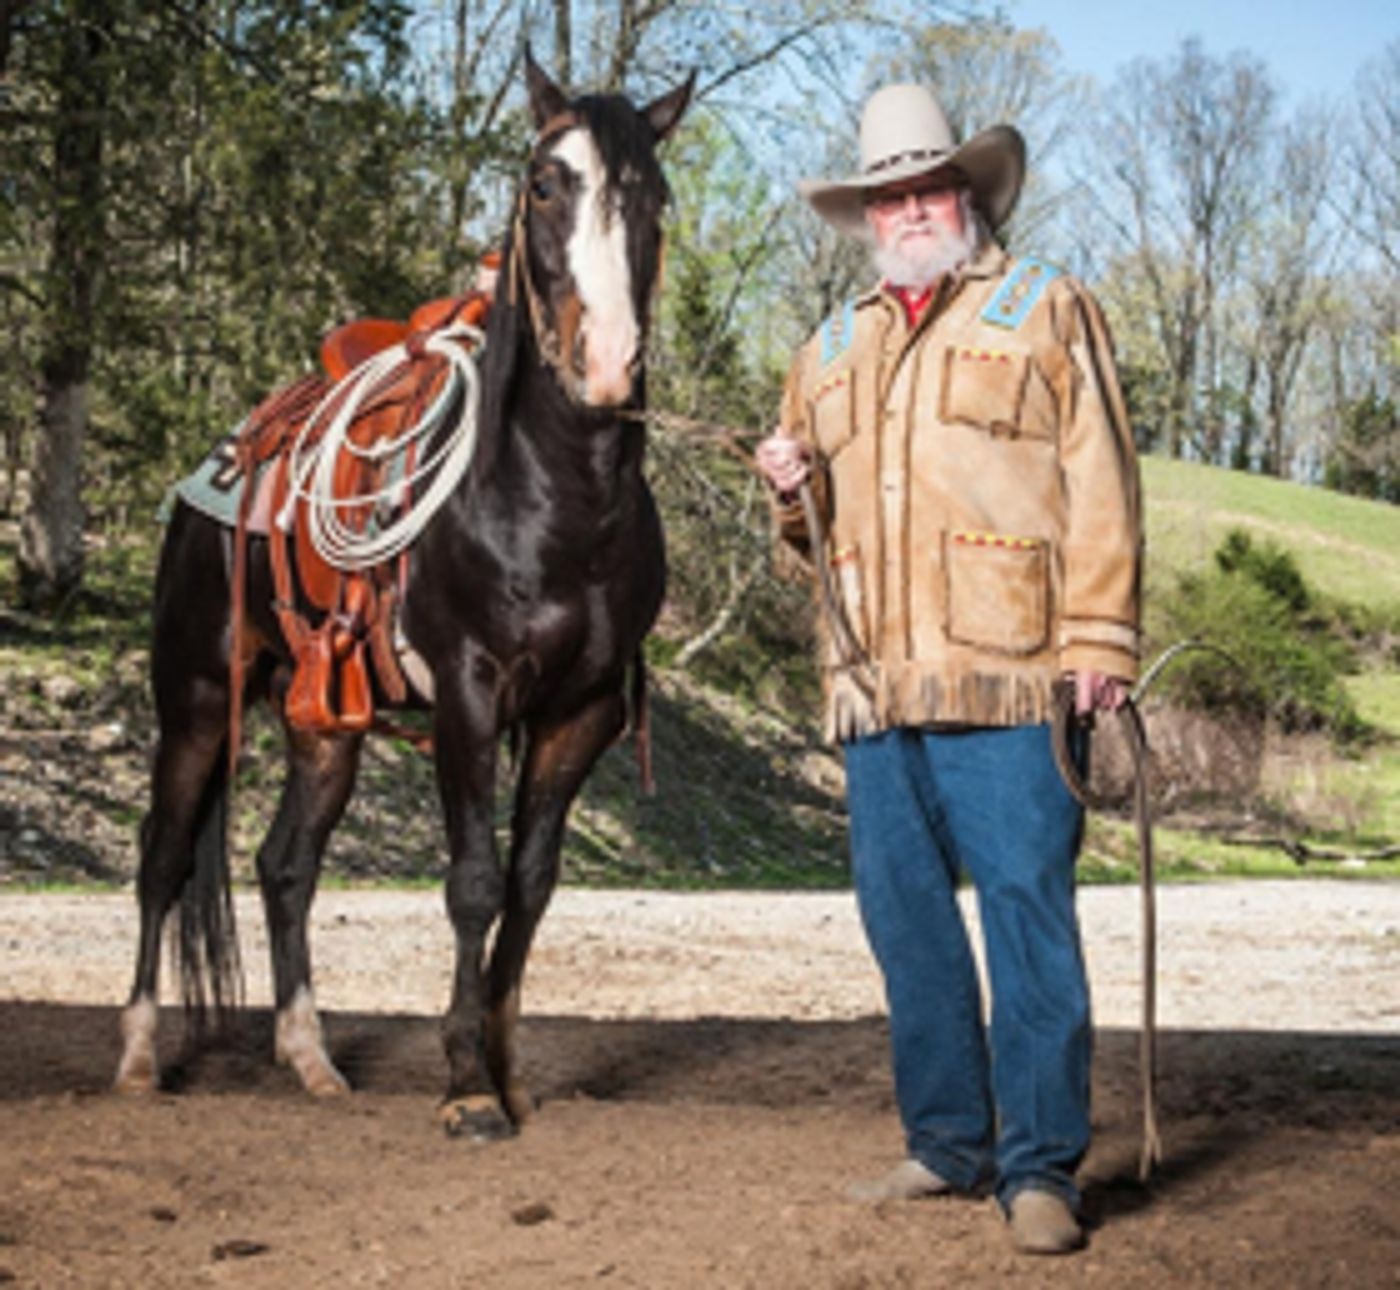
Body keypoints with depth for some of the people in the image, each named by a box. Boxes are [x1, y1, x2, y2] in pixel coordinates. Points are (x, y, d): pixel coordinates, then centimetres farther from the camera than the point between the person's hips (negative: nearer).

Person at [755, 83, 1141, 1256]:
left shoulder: (1046, 312, 8)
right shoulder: (831, 352, 22)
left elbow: (1097, 486, -2)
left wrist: (1099, 641, -11)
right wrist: (792, 492, 5)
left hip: (1004, 677, -6)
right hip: (873, 682, 6)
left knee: (1028, 916, -7)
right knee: (904, 918, 9)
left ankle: (1041, 1166, -3)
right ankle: (947, 1141, 19)